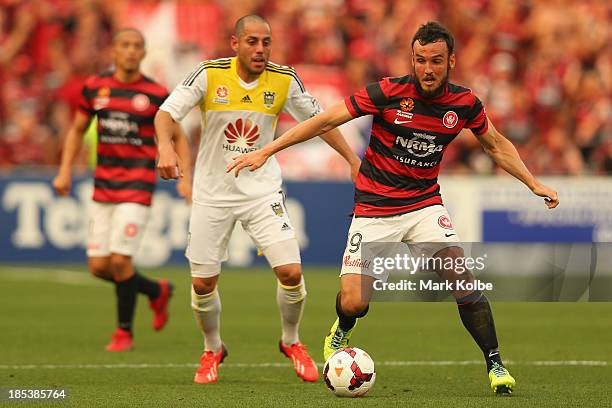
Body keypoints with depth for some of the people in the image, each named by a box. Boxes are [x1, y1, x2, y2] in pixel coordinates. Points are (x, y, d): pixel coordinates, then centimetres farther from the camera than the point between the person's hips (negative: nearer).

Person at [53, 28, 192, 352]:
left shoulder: (156, 94, -4)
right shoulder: (94, 88, 4)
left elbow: (178, 137, 6)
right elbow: (77, 130, 16)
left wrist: (185, 179, -6)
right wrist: (65, 171, 6)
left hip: (137, 188, -4)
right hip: (102, 188, 4)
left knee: (120, 261, -13)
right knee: (98, 267, 3)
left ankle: (124, 332, 7)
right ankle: (157, 292, 29)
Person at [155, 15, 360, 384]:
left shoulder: (284, 80, -8)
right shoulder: (210, 75, -12)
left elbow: (319, 119, 5)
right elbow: (167, 112, -13)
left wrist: (354, 160, 1)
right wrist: (165, 146, -33)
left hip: (262, 190, 0)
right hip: (213, 191, 0)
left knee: (291, 271, -12)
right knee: (203, 282, 2)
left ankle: (292, 343, 15)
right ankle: (213, 350, 30)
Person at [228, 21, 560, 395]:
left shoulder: (465, 103, -5)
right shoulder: (389, 92, -16)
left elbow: (496, 144, 15)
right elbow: (327, 120, -12)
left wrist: (534, 184, 9)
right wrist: (266, 152, -13)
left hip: (424, 204, 2)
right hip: (374, 210, -2)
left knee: (461, 276, -21)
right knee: (353, 303, -10)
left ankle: (495, 364, -6)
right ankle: (340, 335, 28)